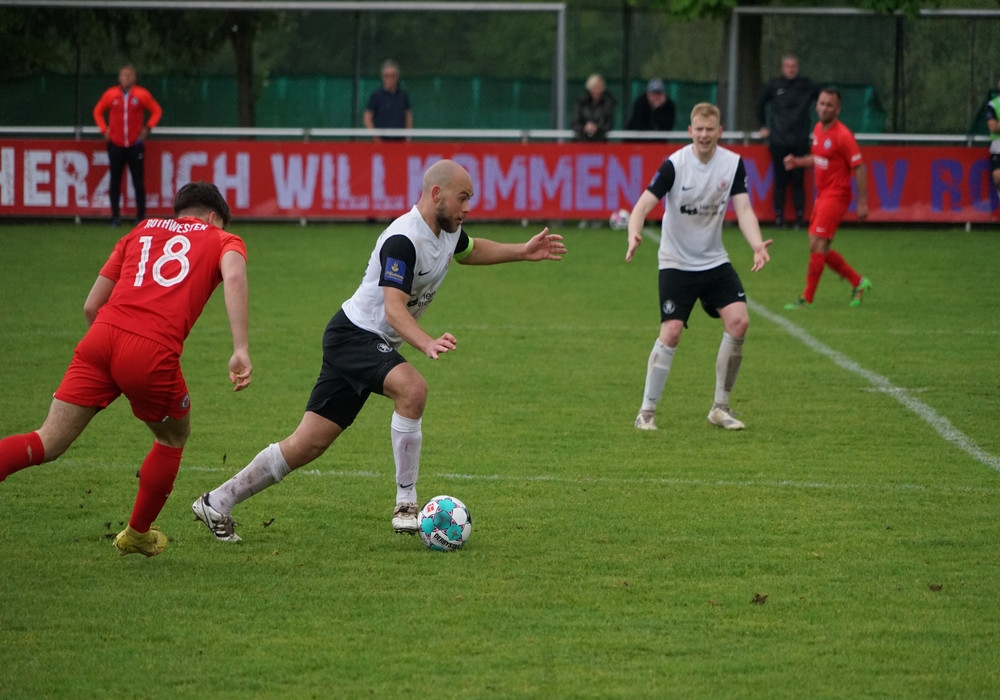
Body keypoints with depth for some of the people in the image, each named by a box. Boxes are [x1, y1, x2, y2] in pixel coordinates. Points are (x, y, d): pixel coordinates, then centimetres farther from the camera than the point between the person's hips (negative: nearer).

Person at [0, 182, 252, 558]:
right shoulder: (223, 240, 20)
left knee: (46, 443, 2)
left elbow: (91, 306, 25)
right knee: (174, 437, 26)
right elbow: (233, 275, -6)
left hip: (103, 333, 3)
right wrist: (241, 350, -15)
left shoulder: (142, 231, 30)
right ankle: (138, 534, 36)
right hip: (154, 352, -3)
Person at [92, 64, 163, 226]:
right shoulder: (110, 94, 1)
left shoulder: (142, 95, -3)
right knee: (115, 181, 2)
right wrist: (104, 129, 2)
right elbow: (98, 111, 13)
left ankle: (141, 216, 5)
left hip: (135, 145, -1)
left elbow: (157, 111, 7)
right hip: (115, 145, 1)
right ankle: (115, 216, 7)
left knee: (139, 182, 0)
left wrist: (147, 128, -4)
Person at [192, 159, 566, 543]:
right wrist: (427, 343, -49)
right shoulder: (403, 240, -25)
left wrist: (522, 251, 20)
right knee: (412, 388, -33)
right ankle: (405, 505, -25)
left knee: (307, 444, 7)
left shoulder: (448, 230, 5)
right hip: (353, 335, -9)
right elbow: (394, 308, -33)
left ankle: (217, 503, 16)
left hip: (373, 346, 9)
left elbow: (470, 251, 30)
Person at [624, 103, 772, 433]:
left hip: (714, 260, 4)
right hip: (676, 263, -4)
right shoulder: (674, 165, -16)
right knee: (671, 333, -15)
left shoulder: (733, 164, -4)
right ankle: (647, 411, -1)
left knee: (739, 321, -13)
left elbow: (744, 210, -10)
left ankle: (720, 408, 2)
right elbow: (643, 205, -22)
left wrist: (757, 245, -29)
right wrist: (634, 235, -43)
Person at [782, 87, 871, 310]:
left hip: (836, 196, -9)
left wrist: (862, 203, -17)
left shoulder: (843, 135, -16)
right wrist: (797, 162, 5)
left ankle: (807, 299, -4)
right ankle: (858, 283, 26)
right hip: (822, 196, 9)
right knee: (821, 250, 11)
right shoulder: (818, 129, 9)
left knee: (817, 246, -10)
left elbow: (859, 168, -15)